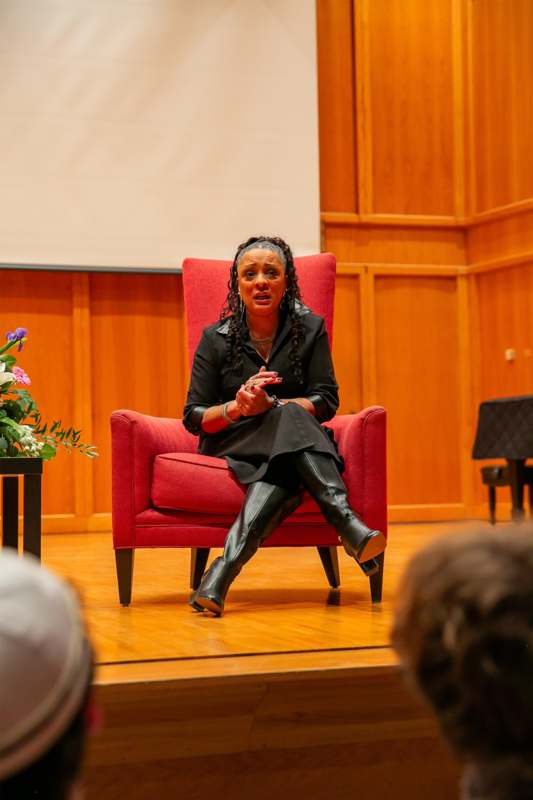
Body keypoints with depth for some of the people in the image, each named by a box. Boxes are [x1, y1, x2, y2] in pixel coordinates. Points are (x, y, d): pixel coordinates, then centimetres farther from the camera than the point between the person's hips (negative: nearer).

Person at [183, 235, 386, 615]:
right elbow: (193, 417, 1)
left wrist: (271, 406, -21)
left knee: (288, 469, -38)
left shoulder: (310, 329, 5)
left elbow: (327, 401, -3)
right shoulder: (216, 339, 3)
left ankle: (226, 567, -52)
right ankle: (349, 526, -52)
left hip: (295, 441, 2)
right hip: (232, 447, -1)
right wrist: (236, 409, -21)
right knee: (291, 419, -35)